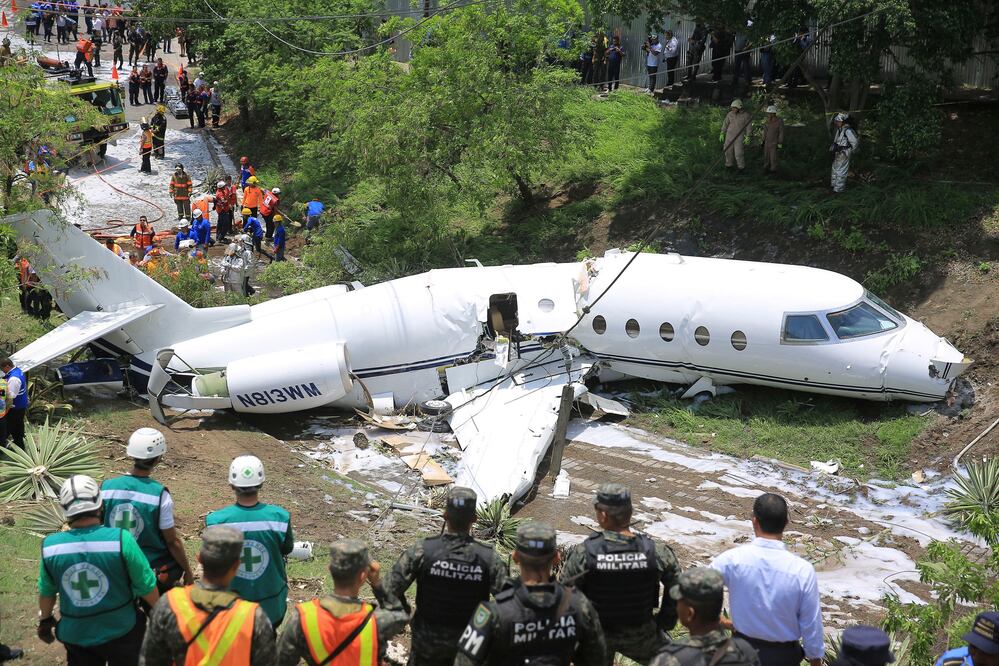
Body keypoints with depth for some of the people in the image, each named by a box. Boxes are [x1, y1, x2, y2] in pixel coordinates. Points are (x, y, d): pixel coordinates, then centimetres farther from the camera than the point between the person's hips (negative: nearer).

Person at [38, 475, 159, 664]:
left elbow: (46, 592, 3)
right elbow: (147, 587, -14)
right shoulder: (121, 539, -23)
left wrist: (45, 620, 22)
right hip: (120, 632, -2)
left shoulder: (50, 546, -14)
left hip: (76, 635, 2)